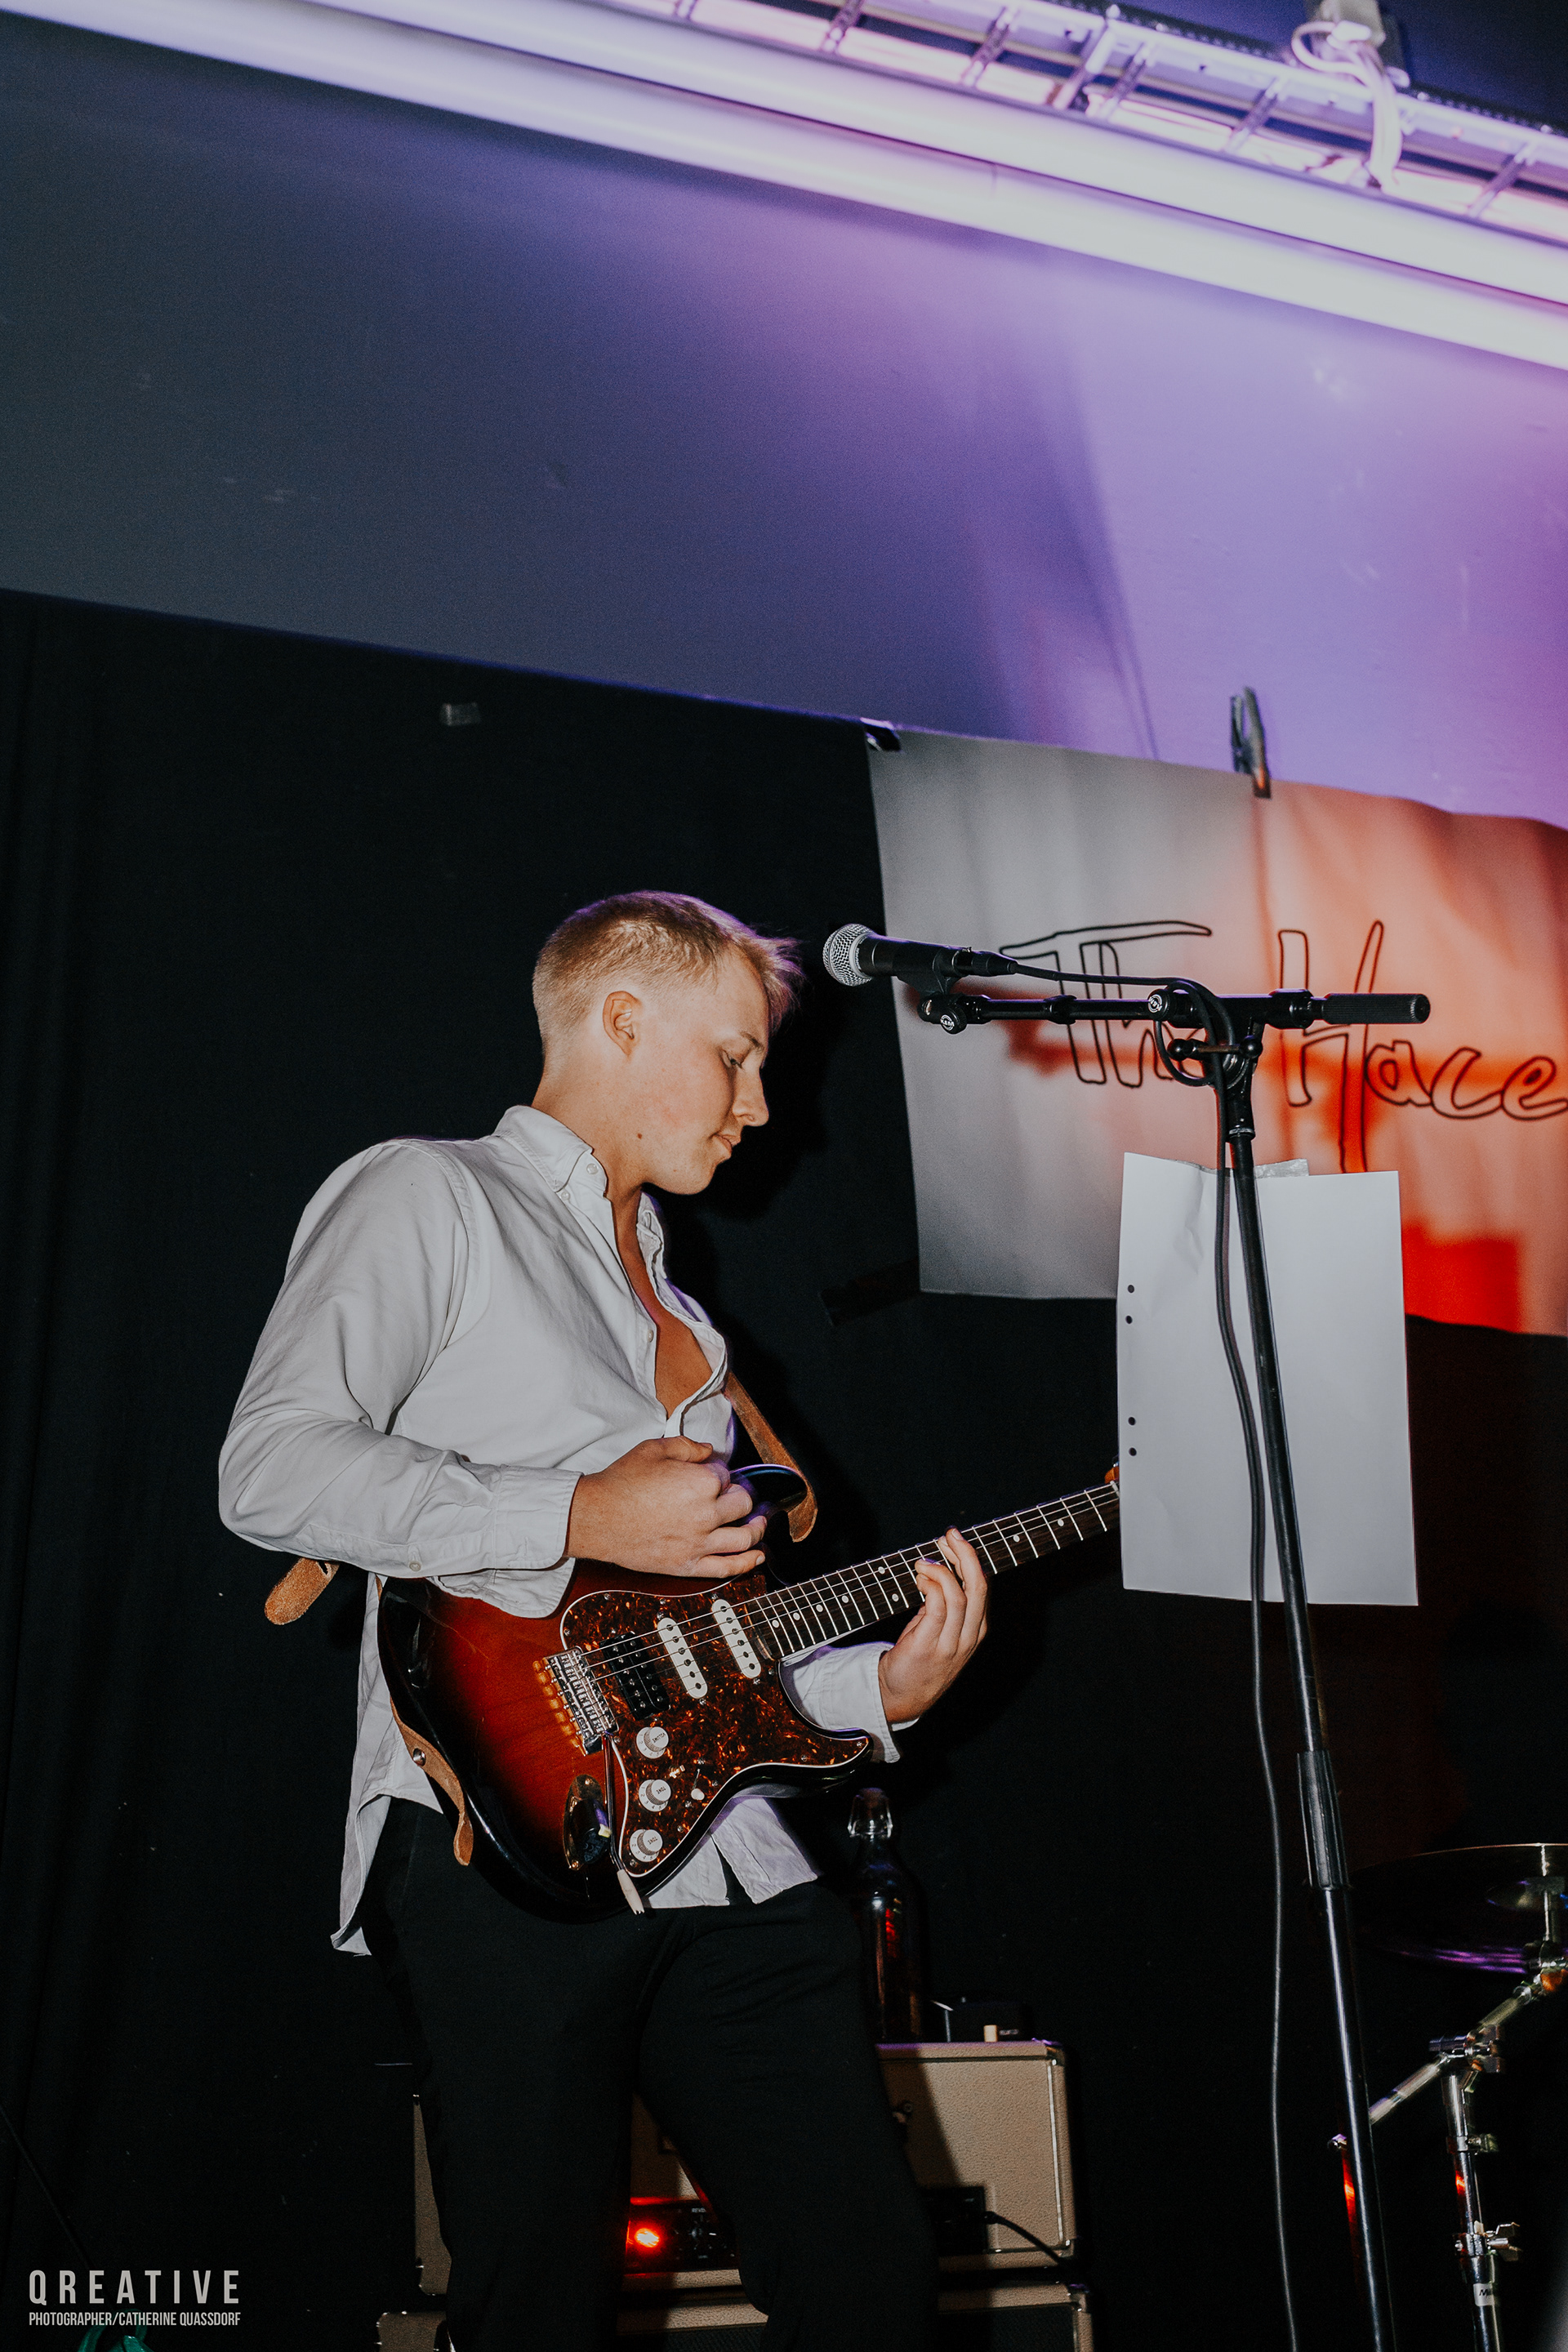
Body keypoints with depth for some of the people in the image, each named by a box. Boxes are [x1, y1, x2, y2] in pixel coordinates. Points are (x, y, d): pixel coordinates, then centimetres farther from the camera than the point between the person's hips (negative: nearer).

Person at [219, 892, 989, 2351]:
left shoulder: (672, 1307, 25)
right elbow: (271, 1469, -15)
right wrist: (580, 1517, -15)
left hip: (726, 1860, 7)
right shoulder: (426, 1202, 1)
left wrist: (880, 1686, 10)